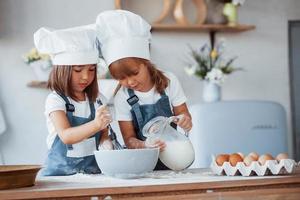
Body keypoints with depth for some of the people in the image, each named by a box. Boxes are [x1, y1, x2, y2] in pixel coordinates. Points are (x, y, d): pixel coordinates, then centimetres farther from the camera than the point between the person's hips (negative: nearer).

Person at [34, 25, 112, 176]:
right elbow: (65, 136, -20)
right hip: (61, 173, -4)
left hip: (93, 172, 4)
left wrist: (105, 141, -9)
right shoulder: (55, 100, -6)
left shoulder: (97, 99, 8)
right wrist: (96, 125, -36)